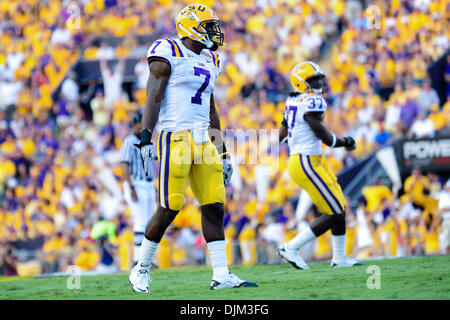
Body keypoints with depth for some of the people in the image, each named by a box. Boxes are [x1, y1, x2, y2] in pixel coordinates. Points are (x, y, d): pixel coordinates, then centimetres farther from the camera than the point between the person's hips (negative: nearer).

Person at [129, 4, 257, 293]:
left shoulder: (209, 62, 18)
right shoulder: (168, 53, -4)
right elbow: (154, 97, -11)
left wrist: (223, 152, 22)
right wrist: (146, 139, -20)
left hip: (203, 141, 7)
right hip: (176, 137, -7)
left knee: (214, 207, 1)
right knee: (169, 210, -6)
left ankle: (221, 274, 2)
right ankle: (141, 270, 10)